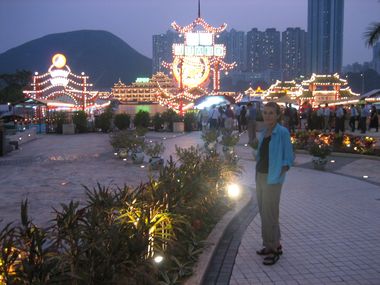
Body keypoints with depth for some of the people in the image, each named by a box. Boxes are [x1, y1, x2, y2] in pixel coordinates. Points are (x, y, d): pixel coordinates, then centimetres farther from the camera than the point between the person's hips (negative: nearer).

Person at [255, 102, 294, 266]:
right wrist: (257, 173, 11)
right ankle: (274, 244, 30)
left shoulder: (282, 132, -11)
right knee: (263, 212, 15)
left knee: (269, 214, -3)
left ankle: (274, 249, 11)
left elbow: (288, 159, -9)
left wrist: (278, 175, -18)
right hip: (260, 176, 8)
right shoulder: (263, 132, 10)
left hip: (272, 179, -8)